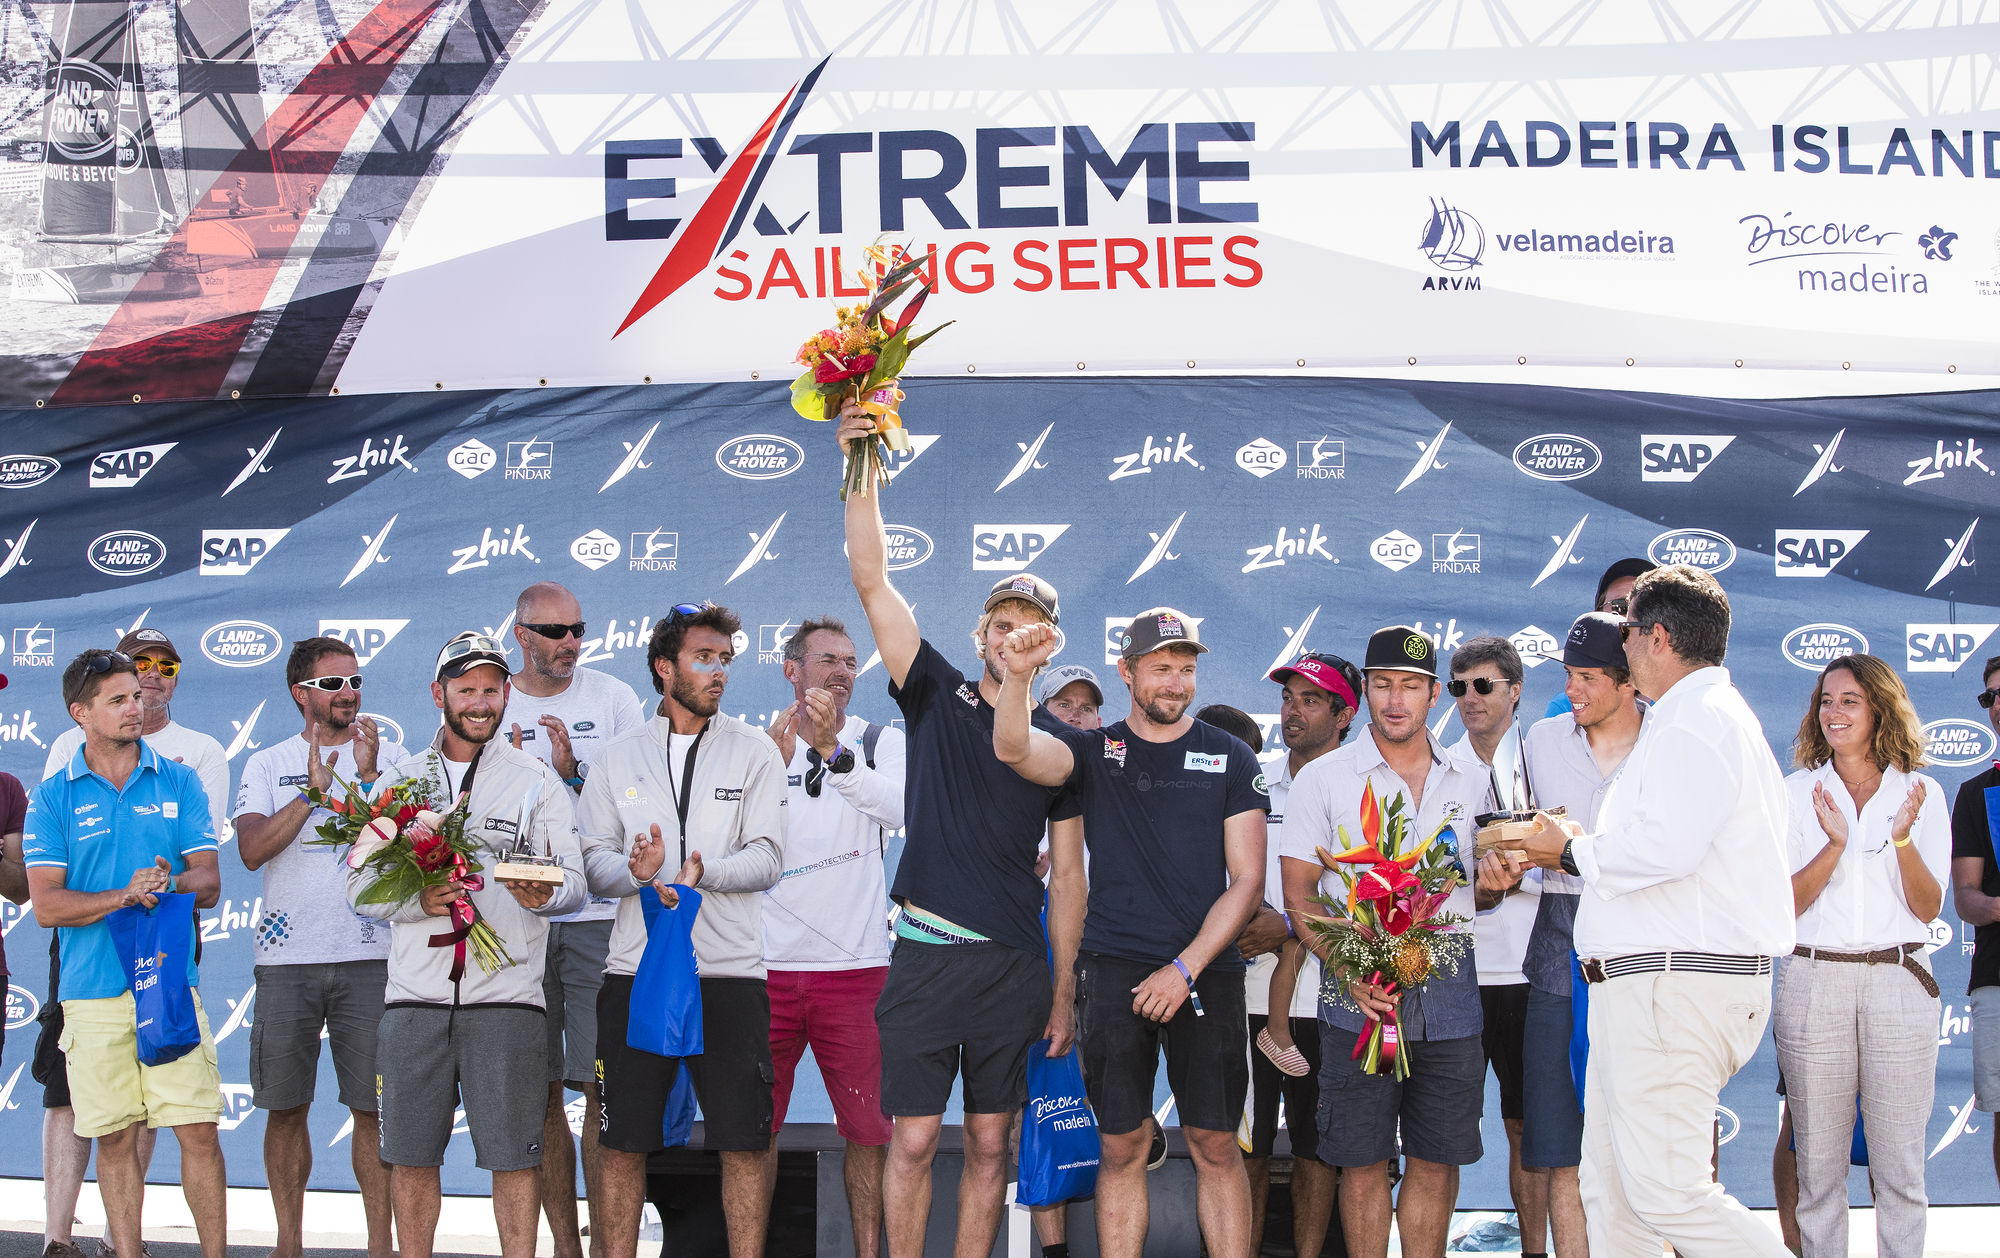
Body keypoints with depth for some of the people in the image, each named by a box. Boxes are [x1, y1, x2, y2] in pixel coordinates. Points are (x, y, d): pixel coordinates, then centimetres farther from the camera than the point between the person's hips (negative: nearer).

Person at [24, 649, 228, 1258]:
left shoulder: (179, 782, 8)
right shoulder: (53, 797, 4)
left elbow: (208, 883, 2)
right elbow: (47, 905, -3)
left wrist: (169, 883, -20)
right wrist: (124, 895, -18)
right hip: (94, 992, 0)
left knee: (199, 1131, -3)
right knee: (115, 1139, 4)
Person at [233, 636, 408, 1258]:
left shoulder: (389, 755, 8)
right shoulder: (267, 765, 10)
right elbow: (252, 850, -5)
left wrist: (368, 776, -16)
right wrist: (314, 790, -14)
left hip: (370, 955, -1)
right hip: (287, 955, 1)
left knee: (375, 1107, -2)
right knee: (284, 1106, 5)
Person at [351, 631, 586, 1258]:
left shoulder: (537, 780, 9)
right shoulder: (398, 781, 14)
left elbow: (574, 880, 3)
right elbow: (360, 886, 10)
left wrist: (545, 893, -21)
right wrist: (418, 901, -10)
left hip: (507, 997, -2)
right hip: (415, 995, 2)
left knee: (515, 1155, -4)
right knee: (410, 1154, 5)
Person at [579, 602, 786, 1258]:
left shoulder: (755, 751, 8)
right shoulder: (620, 755, 13)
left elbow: (767, 858, -2)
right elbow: (593, 857, 6)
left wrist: (705, 871, -20)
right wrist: (634, 871, -16)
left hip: (730, 968, -1)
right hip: (635, 970, 1)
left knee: (743, 1143, -3)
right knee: (621, 1142, 3)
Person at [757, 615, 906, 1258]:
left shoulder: (881, 741, 6)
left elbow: (903, 807, -15)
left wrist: (833, 752, -26)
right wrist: (775, 767, -16)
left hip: (856, 965, 0)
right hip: (767, 964, 0)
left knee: (869, 1130, 2)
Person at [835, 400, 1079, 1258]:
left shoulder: (1059, 741, 8)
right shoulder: (937, 698, 6)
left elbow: (1067, 874, 8)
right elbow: (871, 582, -3)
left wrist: (1064, 990, 3)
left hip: (1015, 964, 1)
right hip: (926, 957, -1)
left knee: (989, 1143, 7)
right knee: (913, 1140, -2)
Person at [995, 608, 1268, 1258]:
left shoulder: (1231, 758, 8)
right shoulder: (1093, 752, 9)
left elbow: (1247, 880, 3)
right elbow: (1014, 749, -12)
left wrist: (1185, 968, -7)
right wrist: (1018, 676, -32)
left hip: (1204, 970, 0)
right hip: (1113, 970, 0)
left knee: (1215, 1144, 0)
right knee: (1122, 1146, 1)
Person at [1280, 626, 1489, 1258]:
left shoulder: (1468, 782, 13)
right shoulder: (1322, 779, 3)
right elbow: (1299, 897, 0)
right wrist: (1351, 971, -15)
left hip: (1449, 992, 3)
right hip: (1361, 995, -3)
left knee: (1437, 1162, 4)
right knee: (1363, 1161, -1)